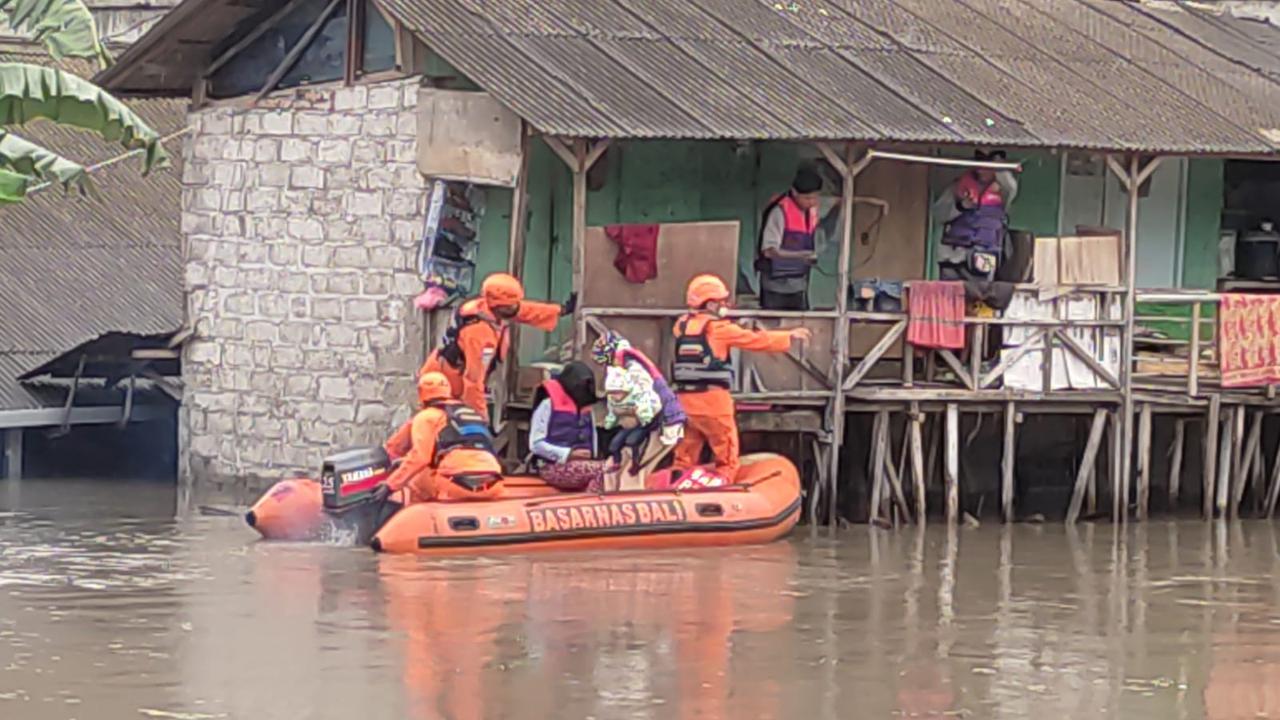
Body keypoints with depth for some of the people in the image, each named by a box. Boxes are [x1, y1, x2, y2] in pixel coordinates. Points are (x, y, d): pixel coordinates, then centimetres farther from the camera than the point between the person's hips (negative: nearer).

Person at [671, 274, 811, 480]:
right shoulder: (718, 328, -5)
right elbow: (756, 340, 1)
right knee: (726, 457, 3)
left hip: (685, 399, 5)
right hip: (712, 398, -5)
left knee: (685, 457, 11)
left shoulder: (682, 325, 9)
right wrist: (790, 337, 11)